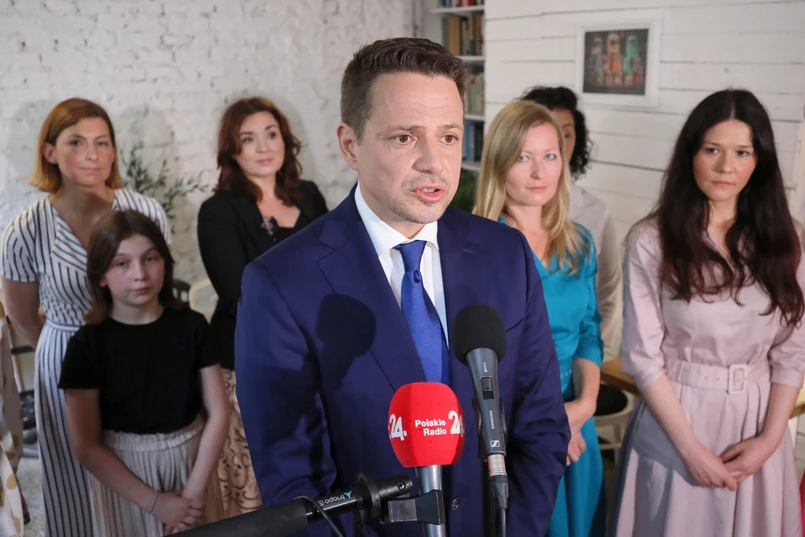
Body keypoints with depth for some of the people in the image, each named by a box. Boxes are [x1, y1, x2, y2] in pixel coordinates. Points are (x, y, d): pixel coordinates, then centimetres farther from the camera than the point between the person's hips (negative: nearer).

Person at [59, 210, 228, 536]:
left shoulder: (191, 326, -8)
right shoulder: (87, 345, -12)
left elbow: (218, 412, -6)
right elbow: (86, 446, -11)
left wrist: (194, 491, -13)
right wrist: (154, 501, -13)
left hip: (192, 462, 2)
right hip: (121, 475, -1)